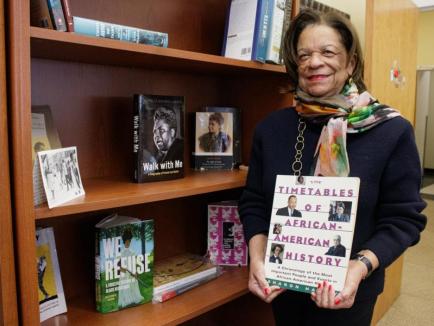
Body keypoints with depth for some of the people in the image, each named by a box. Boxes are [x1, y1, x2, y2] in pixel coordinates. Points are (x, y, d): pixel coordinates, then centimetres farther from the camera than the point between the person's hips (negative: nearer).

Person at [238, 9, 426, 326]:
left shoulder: (392, 131, -11)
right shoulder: (271, 128, -3)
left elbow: (403, 219, -9)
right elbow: (253, 204, 1)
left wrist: (361, 267, -25)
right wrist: (257, 259, -15)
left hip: (349, 291, -3)